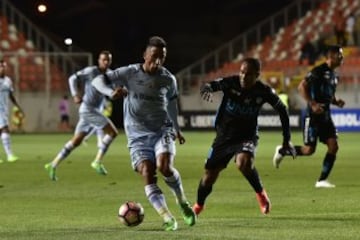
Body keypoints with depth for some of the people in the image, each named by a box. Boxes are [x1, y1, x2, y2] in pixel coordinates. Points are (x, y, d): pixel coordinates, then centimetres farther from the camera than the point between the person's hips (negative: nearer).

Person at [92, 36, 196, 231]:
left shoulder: (168, 79, 1)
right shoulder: (130, 73, -6)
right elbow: (98, 80, -10)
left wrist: (176, 128, 31)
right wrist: (112, 92, -31)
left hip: (162, 130, 0)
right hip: (138, 135, 0)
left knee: (165, 167, -24)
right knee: (147, 174, -18)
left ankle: (182, 201, 3)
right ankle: (167, 218, -16)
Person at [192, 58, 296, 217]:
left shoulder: (264, 92, -15)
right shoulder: (231, 83, -17)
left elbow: (282, 110, 0)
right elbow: (211, 85, -28)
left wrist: (286, 140, 1)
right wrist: (206, 89, -54)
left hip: (247, 136, -2)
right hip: (224, 136, 2)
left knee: (244, 163, -34)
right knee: (209, 175, 6)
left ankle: (261, 194, -8)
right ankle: (198, 206, 35)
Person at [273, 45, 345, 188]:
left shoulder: (334, 75, 15)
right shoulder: (319, 71, -12)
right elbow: (301, 87, -16)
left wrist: (336, 101, 6)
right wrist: (313, 104, -24)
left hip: (325, 116, 8)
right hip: (313, 116, -8)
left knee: (333, 146, -6)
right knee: (309, 150, -7)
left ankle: (322, 180, 0)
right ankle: (282, 151, 19)